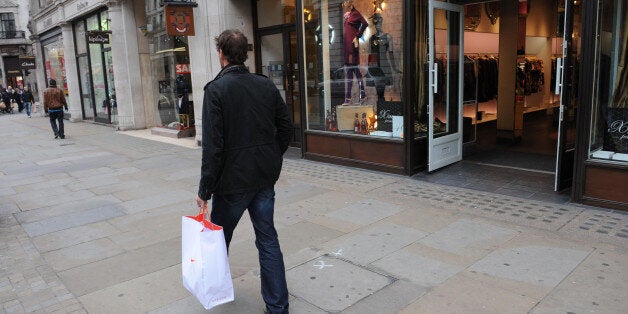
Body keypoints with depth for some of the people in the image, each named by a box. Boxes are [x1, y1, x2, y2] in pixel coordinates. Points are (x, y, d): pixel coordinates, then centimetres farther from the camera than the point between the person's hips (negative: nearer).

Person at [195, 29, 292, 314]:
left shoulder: (216, 89, -14)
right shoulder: (266, 85, 2)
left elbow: (213, 145, -17)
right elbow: (285, 127, 7)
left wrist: (204, 190, -11)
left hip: (233, 178, -5)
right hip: (266, 177, 5)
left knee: (218, 238, 18)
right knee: (267, 239, 12)